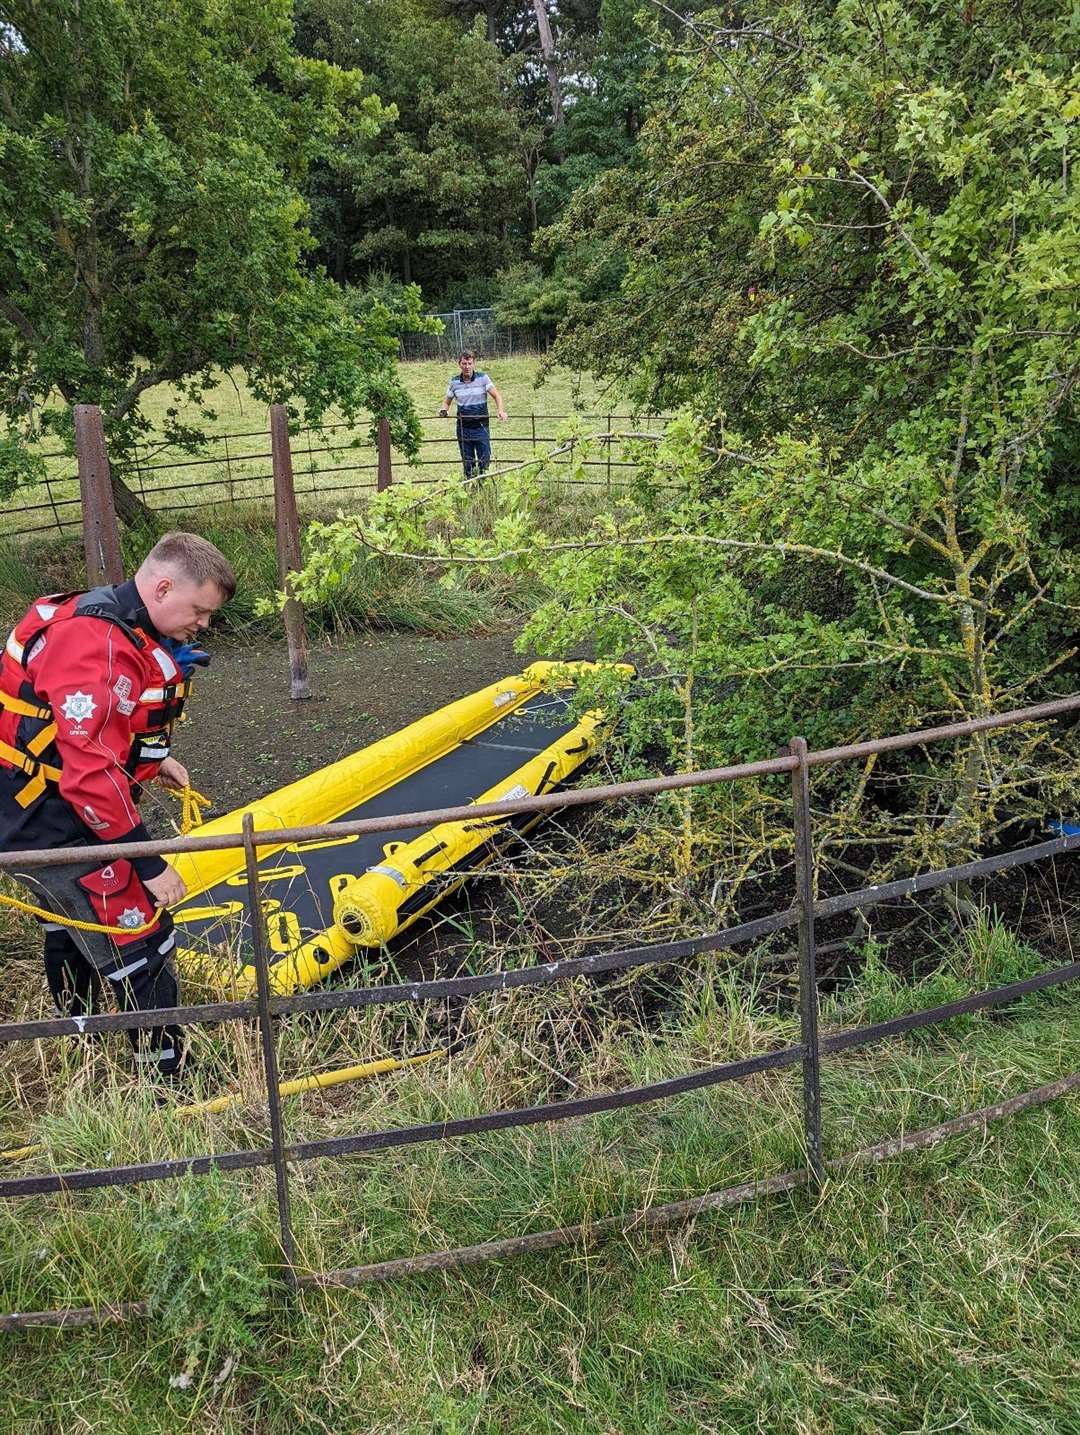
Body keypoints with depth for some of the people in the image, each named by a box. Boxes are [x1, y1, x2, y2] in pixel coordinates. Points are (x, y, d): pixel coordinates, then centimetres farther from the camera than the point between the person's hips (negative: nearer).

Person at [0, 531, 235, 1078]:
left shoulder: (120, 626, 4)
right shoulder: (99, 645, -28)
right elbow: (92, 772, -33)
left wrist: (152, 758, 8)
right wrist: (148, 864, -28)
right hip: (60, 831, -11)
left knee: (71, 927, 28)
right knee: (142, 949, -2)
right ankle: (168, 1074, 10)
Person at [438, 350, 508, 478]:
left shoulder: (482, 378, -4)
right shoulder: (454, 382, 3)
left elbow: (496, 396, -10)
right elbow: (447, 401, 13)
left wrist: (501, 410, -30)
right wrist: (444, 410, -11)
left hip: (481, 427, -2)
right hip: (463, 428, 2)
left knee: (484, 461, -3)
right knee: (467, 463, 9)